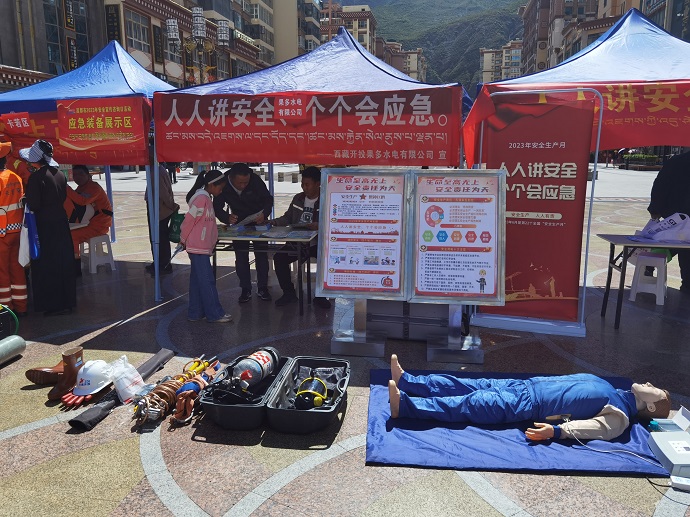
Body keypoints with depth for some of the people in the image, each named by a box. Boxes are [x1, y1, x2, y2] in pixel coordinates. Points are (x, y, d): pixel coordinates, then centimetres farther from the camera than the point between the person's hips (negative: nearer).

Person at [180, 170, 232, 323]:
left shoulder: (206, 198, 14)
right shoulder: (201, 198, -16)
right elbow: (189, 220, -15)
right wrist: (183, 240, -6)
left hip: (202, 247, 10)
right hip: (198, 247, -10)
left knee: (197, 280, 13)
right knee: (207, 281, -4)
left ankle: (195, 313, 20)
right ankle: (215, 314, 3)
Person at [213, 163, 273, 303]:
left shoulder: (255, 181, -26)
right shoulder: (224, 185, -23)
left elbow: (268, 199, -15)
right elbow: (217, 207, -16)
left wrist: (264, 214, -35)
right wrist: (227, 217, -38)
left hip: (258, 222, -1)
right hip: (238, 222, 1)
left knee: (261, 254, 1)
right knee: (241, 257, -1)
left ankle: (262, 287, 13)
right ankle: (246, 290, 9)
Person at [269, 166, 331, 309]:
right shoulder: (298, 198, 13)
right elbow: (287, 218, 20)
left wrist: (320, 226, -32)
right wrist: (274, 222, 1)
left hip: (318, 243, -4)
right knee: (279, 257, -17)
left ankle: (320, 296, -11)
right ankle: (289, 293, 2)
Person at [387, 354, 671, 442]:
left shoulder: (620, 415, -3)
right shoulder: (603, 385, 22)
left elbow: (594, 427, -18)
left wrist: (556, 430, -31)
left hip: (528, 405, -8)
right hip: (525, 385, 8)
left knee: (469, 404, -19)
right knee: (468, 385, -2)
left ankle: (404, 405, -25)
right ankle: (406, 380, -3)